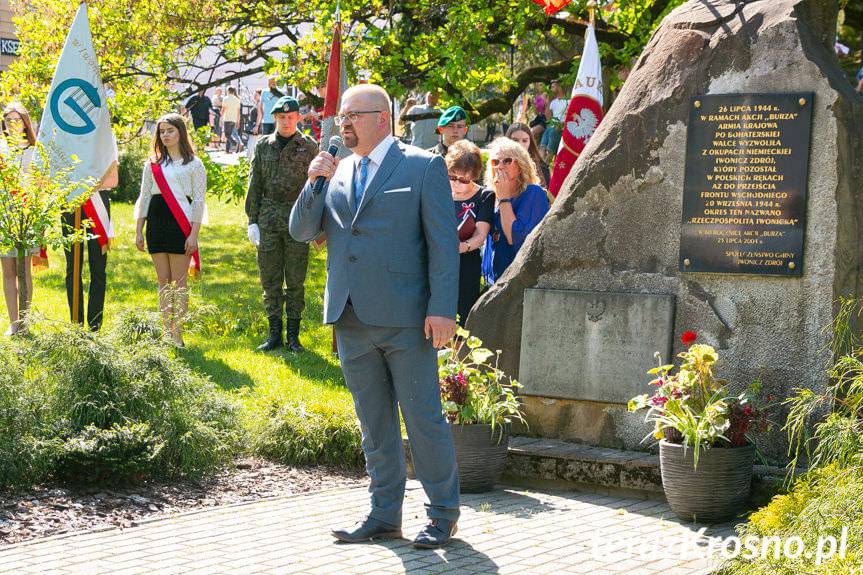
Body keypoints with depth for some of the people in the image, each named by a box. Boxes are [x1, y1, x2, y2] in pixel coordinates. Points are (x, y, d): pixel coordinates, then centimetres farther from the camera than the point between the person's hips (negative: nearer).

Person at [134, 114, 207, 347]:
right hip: (156, 224, 4)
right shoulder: (153, 163, 13)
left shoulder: (193, 164, 2)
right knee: (163, 281, 6)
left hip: (180, 224, -4)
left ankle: (178, 334, -2)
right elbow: (144, 198, 15)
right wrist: (138, 231, 9)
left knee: (178, 283, -4)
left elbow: (199, 201, -1)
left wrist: (193, 234, -9)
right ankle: (166, 333, 9)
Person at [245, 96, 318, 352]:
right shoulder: (263, 145, 9)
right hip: (268, 221, 2)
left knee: (295, 281, 3)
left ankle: (293, 335, 11)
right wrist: (252, 221, 4)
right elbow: (254, 185, 10)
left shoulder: (309, 146, 3)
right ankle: (274, 333, 14)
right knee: (270, 280, 6)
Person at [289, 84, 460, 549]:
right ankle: (384, 515, 21)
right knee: (373, 423, 12)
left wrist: (442, 309, -14)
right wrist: (315, 182, -5)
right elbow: (301, 232, 10)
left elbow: (443, 242, -7)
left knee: (423, 417, -1)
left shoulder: (423, 167, -3)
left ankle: (443, 514, 11)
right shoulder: (336, 171, 13)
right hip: (351, 317, 6)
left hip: (404, 318, -6)